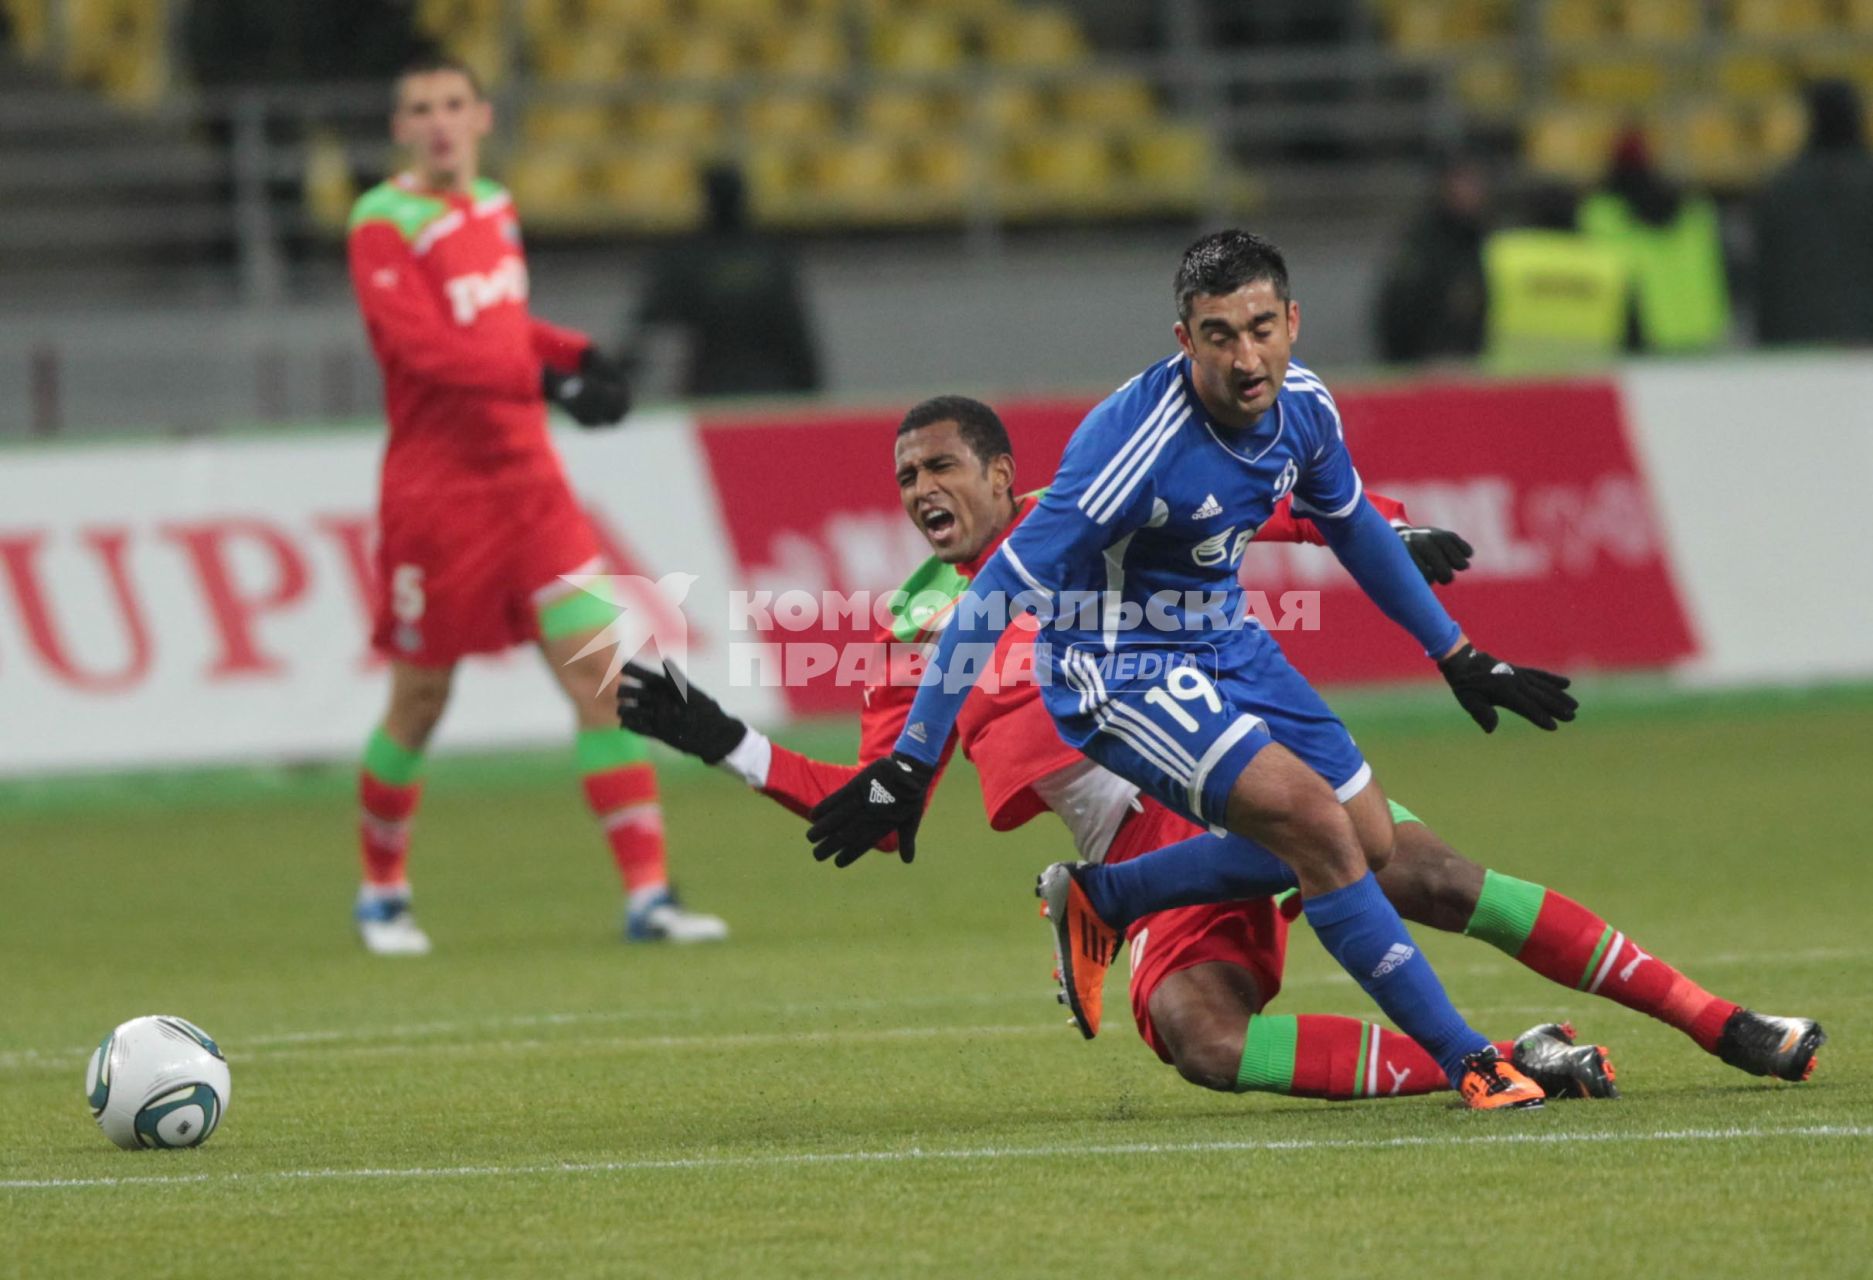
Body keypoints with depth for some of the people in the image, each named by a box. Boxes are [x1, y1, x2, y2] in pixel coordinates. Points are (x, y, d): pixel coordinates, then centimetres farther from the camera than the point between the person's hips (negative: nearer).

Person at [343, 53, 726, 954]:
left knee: (598, 668, -7)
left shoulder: (493, 205, 11)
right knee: (421, 701, 6)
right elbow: (423, 342, -24)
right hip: (435, 496, -5)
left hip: (526, 477, 5)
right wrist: (545, 379, -33)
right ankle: (382, 891, 28)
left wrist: (576, 352, 6)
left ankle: (647, 894, -8)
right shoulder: (383, 225, -11)